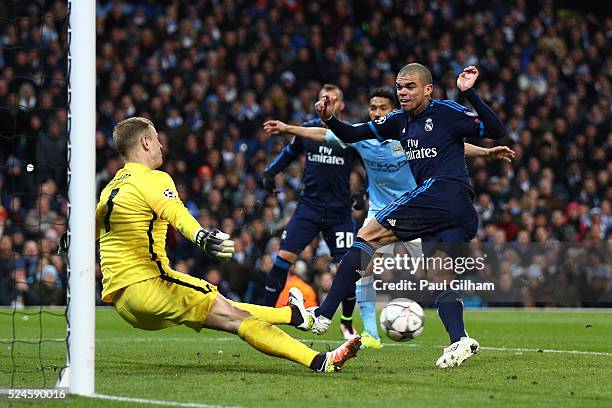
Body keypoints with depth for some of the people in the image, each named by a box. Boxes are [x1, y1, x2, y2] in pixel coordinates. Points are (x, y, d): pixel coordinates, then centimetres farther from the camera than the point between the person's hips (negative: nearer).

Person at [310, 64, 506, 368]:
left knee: (368, 234, -7)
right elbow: (352, 135, 21)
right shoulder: (400, 121, 22)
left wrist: (470, 94, -16)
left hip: (441, 191, -9)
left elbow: (496, 131, -8)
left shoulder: (445, 112, -1)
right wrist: (329, 119, 3)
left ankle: (323, 314, -11)